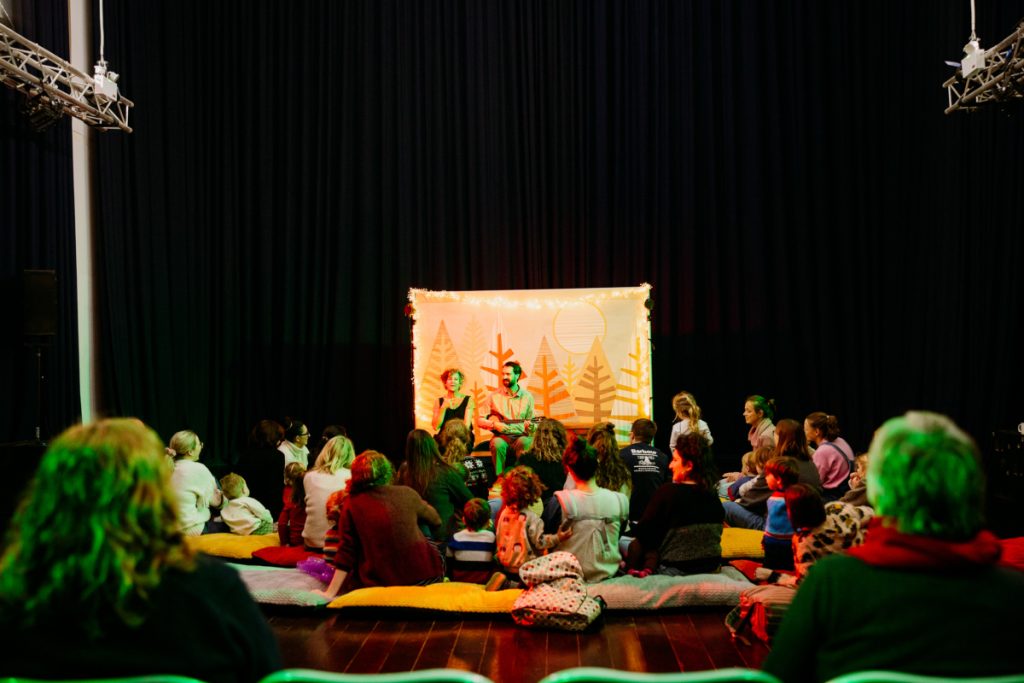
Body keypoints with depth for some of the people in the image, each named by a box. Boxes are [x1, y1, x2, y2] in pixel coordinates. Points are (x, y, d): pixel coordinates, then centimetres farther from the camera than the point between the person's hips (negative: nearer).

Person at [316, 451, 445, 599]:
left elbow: (346, 554, -5)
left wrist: (330, 593, 0)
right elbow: (436, 520, 19)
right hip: (423, 577, 1)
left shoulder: (351, 505, -3)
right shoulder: (407, 494, 0)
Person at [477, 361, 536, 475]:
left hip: (520, 436, 0)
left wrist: (529, 427, -16)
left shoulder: (527, 396, 6)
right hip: (502, 436, 0)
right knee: (497, 443, -34)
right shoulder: (494, 396, 5)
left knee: (525, 442, -35)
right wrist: (494, 424, -13)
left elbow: (531, 422, 9)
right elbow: (480, 421, 6)